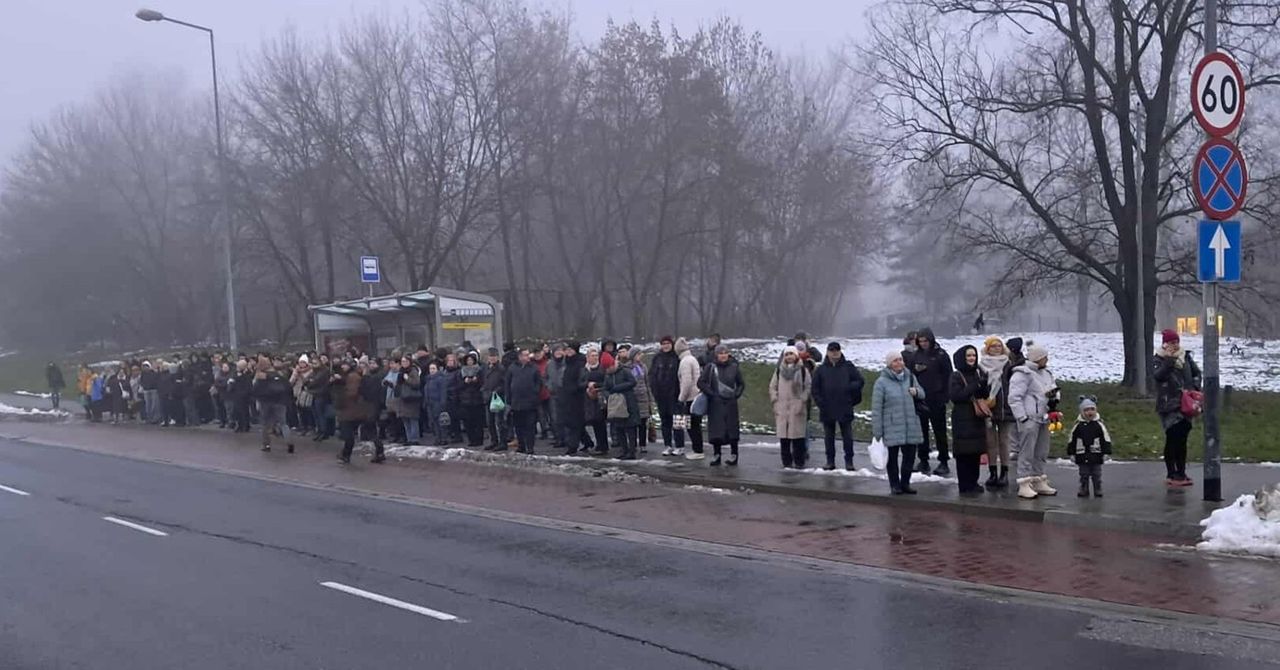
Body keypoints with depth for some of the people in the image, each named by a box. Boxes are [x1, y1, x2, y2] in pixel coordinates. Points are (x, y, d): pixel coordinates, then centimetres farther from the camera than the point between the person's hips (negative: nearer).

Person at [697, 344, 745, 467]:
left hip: (730, 404, 1)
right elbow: (701, 383, 0)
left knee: (732, 429, 1)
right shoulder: (710, 367, -1)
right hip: (715, 404, -1)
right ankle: (717, 455, 10)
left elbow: (741, 384, 16)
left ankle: (734, 455, 12)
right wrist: (711, 394, -6)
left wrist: (736, 394, 3)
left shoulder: (734, 367, 5)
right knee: (716, 430, -1)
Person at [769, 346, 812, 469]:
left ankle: (799, 462, 3)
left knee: (798, 435, -4)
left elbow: (808, 386, 2)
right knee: (783, 436, 2)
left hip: (797, 407, -3)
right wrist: (775, 400, 5)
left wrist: (803, 401, -6)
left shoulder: (803, 370, 3)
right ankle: (786, 461, 9)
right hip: (782, 408, 3)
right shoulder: (779, 370, 11)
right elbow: (772, 386, 16)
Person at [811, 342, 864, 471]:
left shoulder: (848, 367, 3)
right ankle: (830, 461, 17)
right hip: (827, 410, 1)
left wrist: (848, 387, -11)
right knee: (829, 437, 8)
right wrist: (820, 403, -5)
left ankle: (849, 461, 12)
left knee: (847, 436, 3)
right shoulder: (821, 369, 5)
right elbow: (815, 389, 6)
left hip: (845, 409, -1)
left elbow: (860, 381, 4)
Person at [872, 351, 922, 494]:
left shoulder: (910, 377, 6)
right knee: (892, 457, 5)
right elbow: (876, 409, -8)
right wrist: (877, 431, -11)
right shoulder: (882, 382, -8)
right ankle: (895, 485, 18)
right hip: (891, 428, -4)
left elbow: (922, 394, 20)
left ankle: (905, 483, 24)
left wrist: (916, 391, -6)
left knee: (910, 455, 9)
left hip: (911, 426, 4)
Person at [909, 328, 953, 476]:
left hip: (936, 400, -4)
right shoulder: (915, 355, 8)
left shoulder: (940, 354, -3)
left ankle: (944, 462, 6)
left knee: (940, 431, 2)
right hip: (919, 400, 4)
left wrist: (944, 395, -11)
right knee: (922, 431, 9)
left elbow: (948, 375, -5)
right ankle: (923, 461, 17)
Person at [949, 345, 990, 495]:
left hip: (978, 418, 5)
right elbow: (955, 396, -14)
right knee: (964, 454, -5)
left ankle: (973, 483, 19)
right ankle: (965, 486, 1)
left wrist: (984, 385, -11)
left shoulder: (979, 373, 12)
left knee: (976, 452, 7)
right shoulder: (956, 376, -5)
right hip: (963, 419, -5)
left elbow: (986, 394, 10)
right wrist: (974, 387, -18)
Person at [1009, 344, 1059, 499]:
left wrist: (1054, 399, 5)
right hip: (1029, 419, -9)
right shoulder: (1022, 374, -12)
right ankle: (1024, 485, -7)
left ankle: (1039, 482, 24)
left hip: (1042, 418, 9)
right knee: (1026, 452, -8)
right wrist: (1022, 417, -20)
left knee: (1041, 453, 14)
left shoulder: (1046, 373, 16)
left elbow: (1053, 390, 29)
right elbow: (1014, 398, -17)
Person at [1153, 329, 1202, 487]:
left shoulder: (1185, 356, 11)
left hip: (1185, 404, 5)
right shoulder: (1158, 359, -3)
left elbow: (1196, 372, 16)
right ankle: (1171, 474, 1)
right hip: (1169, 405, -5)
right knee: (1172, 438, -6)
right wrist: (1169, 360, -25)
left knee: (1182, 439, 9)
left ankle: (1181, 473, 17)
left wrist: (1195, 387, 0)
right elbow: (1157, 375, -20)